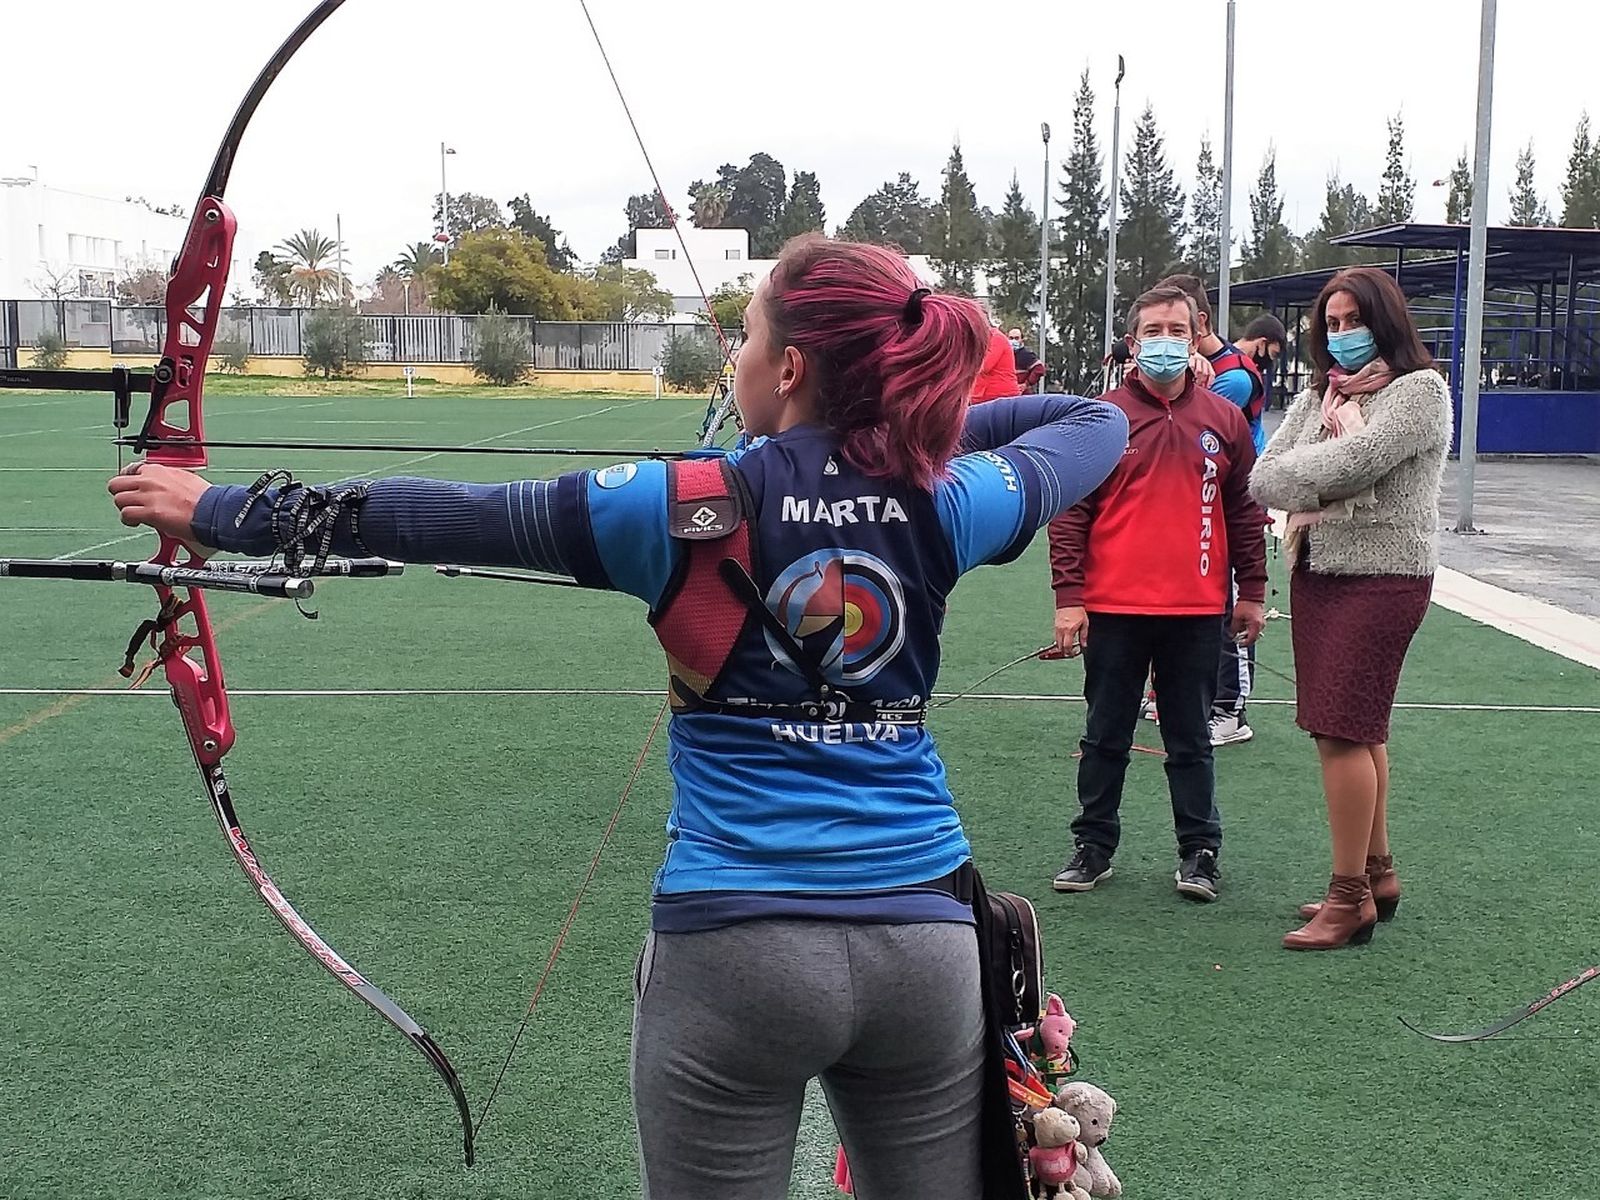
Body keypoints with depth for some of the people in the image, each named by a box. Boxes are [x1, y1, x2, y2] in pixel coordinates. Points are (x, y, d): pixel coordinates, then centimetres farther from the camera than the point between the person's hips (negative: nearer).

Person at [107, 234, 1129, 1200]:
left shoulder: (693, 511, -12)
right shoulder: (945, 505, -3)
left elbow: (442, 517, -6)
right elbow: (1101, 423, 17)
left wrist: (226, 511, 3)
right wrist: (931, 423, 15)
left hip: (734, 951, -3)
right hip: (926, 940, 3)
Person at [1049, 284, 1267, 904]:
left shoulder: (1224, 418, 5)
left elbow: (1244, 509, 10)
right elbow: (1070, 511, -3)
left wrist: (1252, 591, 8)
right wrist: (1068, 596, -8)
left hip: (1197, 610, 1)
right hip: (1113, 608, -1)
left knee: (1191, 738, 11)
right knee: (1105, 736, 11)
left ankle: (1199, 852, 23)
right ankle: (1093, 846, 24)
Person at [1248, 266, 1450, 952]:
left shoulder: (1419, 389, -6)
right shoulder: (1316, 396, 15)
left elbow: (1352, 462, -21)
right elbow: (1262, 480, 4)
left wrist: (1301, 469, -4)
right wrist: (1322, 479, -13)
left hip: (1381, 578, -7)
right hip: (1316, 573, 7)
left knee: (1342, 730, -11)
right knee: (1359, 730, 13)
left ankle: (1350, 897, -3)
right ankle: (1376, 874, 24)